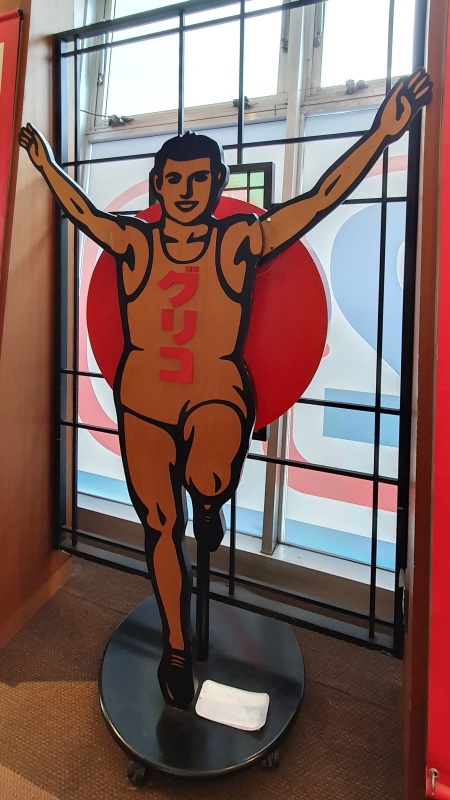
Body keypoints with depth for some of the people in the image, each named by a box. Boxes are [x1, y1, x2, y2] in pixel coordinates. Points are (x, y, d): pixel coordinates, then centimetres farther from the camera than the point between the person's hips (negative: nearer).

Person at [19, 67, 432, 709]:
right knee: (160, 525, 9)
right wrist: (45, 163, 28)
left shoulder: (241, 241, -3)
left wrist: (382, 131, -4)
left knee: (208, 481, -34)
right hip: (142, 406, 3)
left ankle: (208, 504, 10)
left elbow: (321, 198, -3)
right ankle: (177, 647, 33)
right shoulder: (133, 243, 2)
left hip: (218, 398, -2)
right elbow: (81, 208, 19)